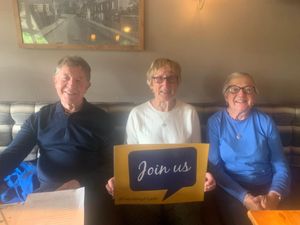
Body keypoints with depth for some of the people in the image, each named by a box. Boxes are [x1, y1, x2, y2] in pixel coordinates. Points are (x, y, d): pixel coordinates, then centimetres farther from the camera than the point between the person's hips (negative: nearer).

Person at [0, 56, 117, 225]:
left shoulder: (101, 119, 3)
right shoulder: (39, 118, 8)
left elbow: (110, 164, -1)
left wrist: (80, 183, -17)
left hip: (88, 191, -1)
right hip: (47, 190, 2)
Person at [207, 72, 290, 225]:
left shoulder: (265, 122, 2)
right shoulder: (215, 122, -2)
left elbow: (281, 166, 0)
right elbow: (214, 166, -7)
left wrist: (274, 196, -19)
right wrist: (244, 197, -18)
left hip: (265, 189, 2)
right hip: (231, 191, -2)